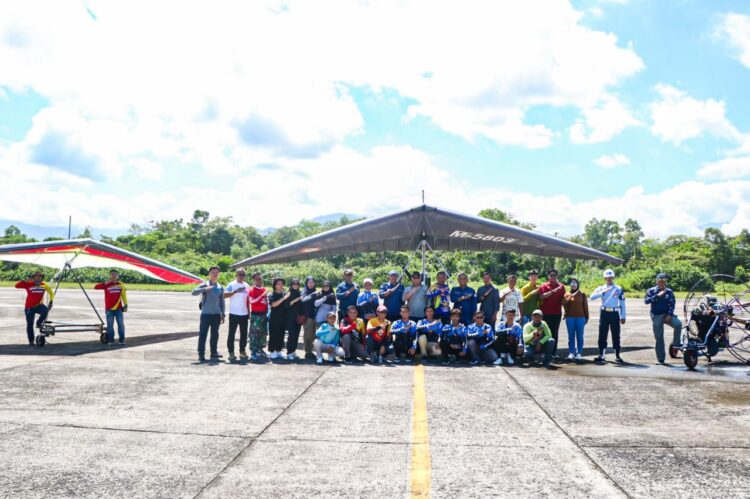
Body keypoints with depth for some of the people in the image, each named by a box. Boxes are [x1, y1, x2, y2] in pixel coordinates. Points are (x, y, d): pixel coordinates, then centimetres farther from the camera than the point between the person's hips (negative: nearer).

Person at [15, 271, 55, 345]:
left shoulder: (44, 285, -4)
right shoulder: (28, 284, -11)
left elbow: (51, 293, 9)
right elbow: (17, 285, -20)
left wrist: (50, 302, -2)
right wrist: (25, 281, -32)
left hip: (39, 305, 1)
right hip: (29, 307, -1)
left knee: (46, 310, -33)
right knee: (30, 324, 4)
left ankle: (39, 322, -4)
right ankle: (31, 341, 20)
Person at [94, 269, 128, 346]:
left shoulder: (121, 285, 4)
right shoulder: (106, 285, -2)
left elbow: (124, 295, 10)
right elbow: (96, 287, -12)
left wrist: (125, 305, 6)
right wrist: (105, 283, -19)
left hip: (118, 309, 1)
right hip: (109, 309, -1)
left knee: (121, 324, 2)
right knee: (110, 325, 3)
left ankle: (122, 340, 10)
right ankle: (111, 340, 13)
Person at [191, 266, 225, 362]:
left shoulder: (220, 287, 13)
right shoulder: (204, 285, 0)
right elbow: (194, 292, -14)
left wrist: (223, 314, 10)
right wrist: (205, 289, -27)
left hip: (216, 314, 4)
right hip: (206, 314, -4)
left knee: (215, 334, 8)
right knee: (203, 334, -4)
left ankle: (214, 353, 16)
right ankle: (201, 354, 0)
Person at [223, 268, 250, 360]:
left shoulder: (247, 286, 12)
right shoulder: (231, 285, -5)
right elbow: (225, 295, -20)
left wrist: (249, 312, 14)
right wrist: (236, 291, -30)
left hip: (244, 314, 5)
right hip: (234, 313, -5)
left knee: (244, 333, 7)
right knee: (232, 333, -2)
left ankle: (242, 350, 17)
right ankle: (231, 352, 4)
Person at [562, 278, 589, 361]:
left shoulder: (582, 294, 6)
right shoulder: (567, 294, 9)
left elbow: (585, 306, 5)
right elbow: (564, 303, -7)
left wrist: (586, 317, 2)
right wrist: (569, 297, -21)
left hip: (580, 317, -1)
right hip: (570, 317, 1)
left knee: (579, 336, 1)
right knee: (571, 336, 3)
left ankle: (579, 353, 5)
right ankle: (571, 353, 7)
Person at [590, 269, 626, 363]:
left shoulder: (619, 289, 4)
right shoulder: (601, 288, 5)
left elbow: (622, 304, 4)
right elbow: (592, 296, -12)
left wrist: (623, 317, -1)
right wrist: (603, 292, -21)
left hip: (614, 314, -1)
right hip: (604, 313, 1)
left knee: (616, 336, 2)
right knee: (602, 335, 3)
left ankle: (617, 356, 9)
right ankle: (601, 355, 10)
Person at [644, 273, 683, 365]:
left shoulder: (669, 292, 6)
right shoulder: (651, 291, 4)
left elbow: (672, 304, 0)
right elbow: (646, 301, -11)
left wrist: (669, 315, -13)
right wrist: (657, 295, -19)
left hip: (667, 314, 1)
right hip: (656, 316, -1)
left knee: (678, 324, -29)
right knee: (659, 338, 1)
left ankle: (676, 343, -7)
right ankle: (660, 359, 10)